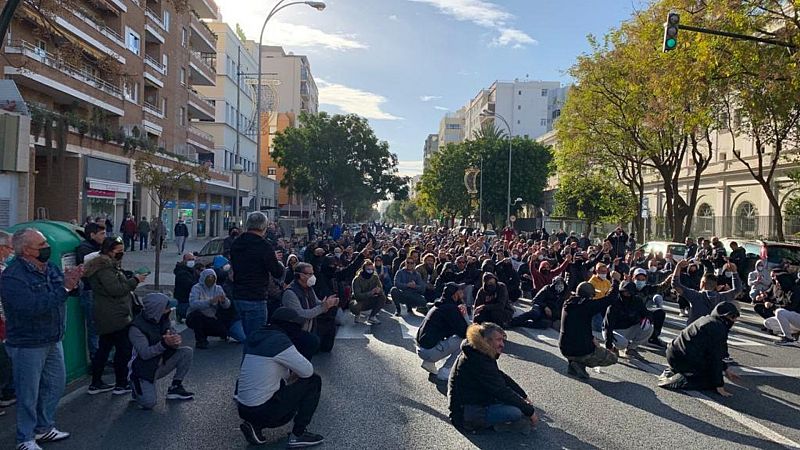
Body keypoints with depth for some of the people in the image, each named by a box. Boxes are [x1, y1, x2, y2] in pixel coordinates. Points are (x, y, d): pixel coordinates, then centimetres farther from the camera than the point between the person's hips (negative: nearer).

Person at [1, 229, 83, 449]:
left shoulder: (49, 267, 2)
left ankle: (44, 427, 37)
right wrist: (64, 288, -32)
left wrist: (74, 283, -18)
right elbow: (32, 307, -32)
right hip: (28, 346, -8)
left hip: (53, 340, 8)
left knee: (56, 384, 19)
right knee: (29, 394, 5)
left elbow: (72, 291, 6)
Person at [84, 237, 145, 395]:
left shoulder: (109, 265, 16)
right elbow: (116, 289, -23)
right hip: (115, 317, -11)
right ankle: (121, 385, 4)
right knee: (124, 349, -3)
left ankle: (95, 383, 24)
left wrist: (132, 278, 10)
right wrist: (135, 280, -14)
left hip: (106, 317, 11)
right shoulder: (104, 267, -17)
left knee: (104, 348, 16)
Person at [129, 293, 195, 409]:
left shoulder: (163, 319, -2)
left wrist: (176, 340, -28)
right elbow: (144, 353, -29)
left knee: (187, 352, -13)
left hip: (162, 364, 6)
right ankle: (137, 388, 12)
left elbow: (173, 336, -2)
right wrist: (164, 344, -44)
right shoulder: (136, 328, -22)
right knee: (149, 403, -24)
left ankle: (175, 387, -1)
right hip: (144, 370, -6)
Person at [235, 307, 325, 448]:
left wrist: (289, 375, 16)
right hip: (263, 411, -8)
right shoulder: (279, 340, -17)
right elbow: (307, 371, -11)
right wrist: (294, 373, 10)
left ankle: (255, 425, 14)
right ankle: (298, 435, 4)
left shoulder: (254, 336, 7)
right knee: (314, 381, 0)